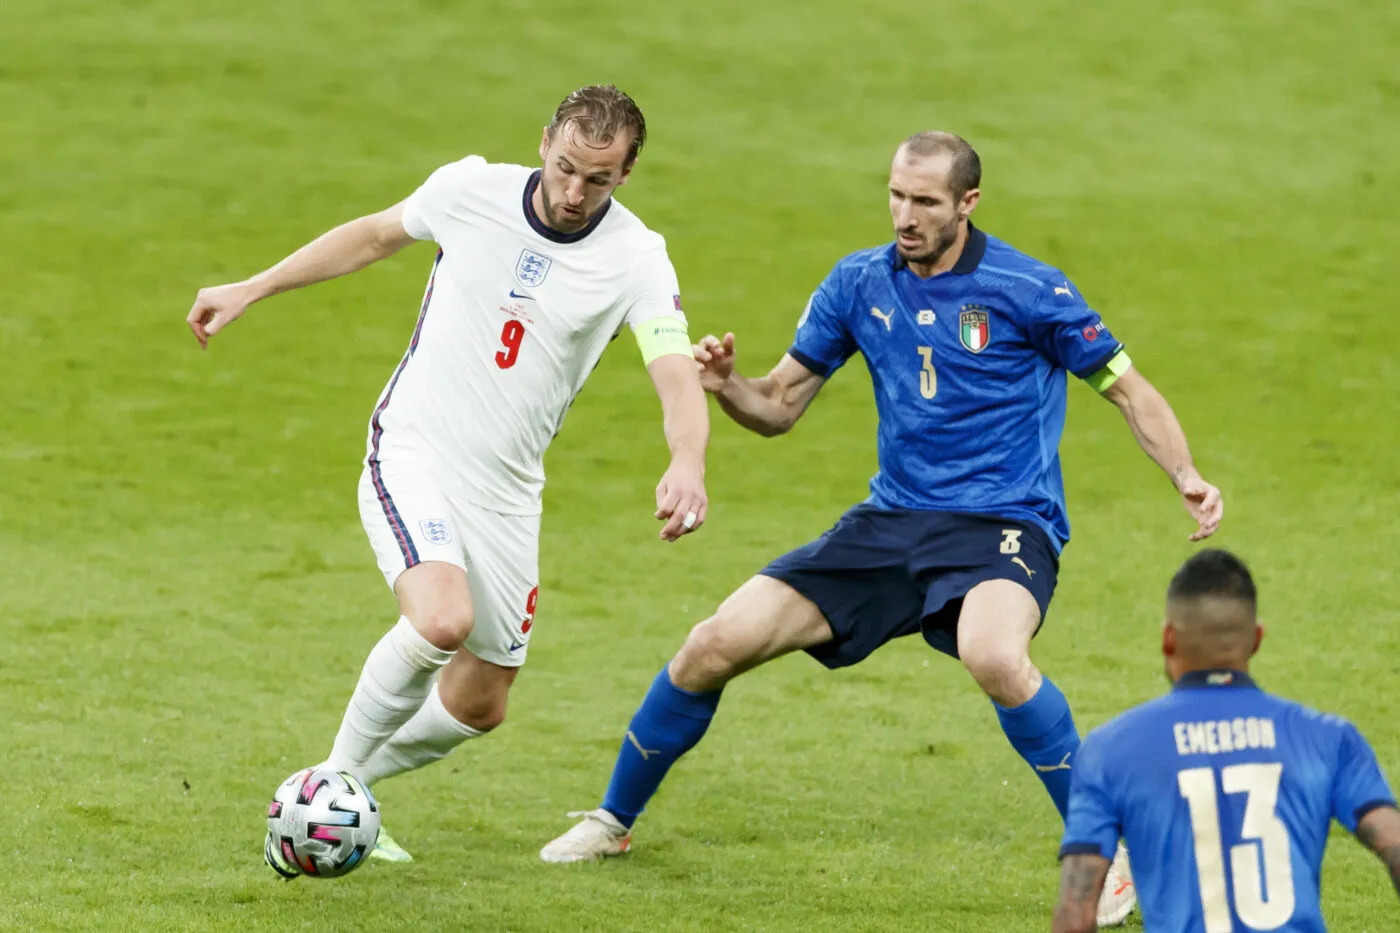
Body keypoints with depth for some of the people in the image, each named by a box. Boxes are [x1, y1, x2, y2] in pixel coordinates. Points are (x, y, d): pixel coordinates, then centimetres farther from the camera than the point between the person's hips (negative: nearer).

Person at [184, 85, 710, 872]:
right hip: (410, 457, -3)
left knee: (480, 705, 10)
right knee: (442, 620, -30)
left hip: (506, 494, 3)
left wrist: (688, 467, -45)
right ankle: (335, 779, -9)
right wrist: (250, 290, 14)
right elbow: (375, 236, 11)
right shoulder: (471, 189, -9)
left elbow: (679, 378, -23)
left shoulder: (636, 258, -11)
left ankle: (346, 784, 36)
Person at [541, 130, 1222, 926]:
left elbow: (1129, 389, -1)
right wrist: (726, 384, -11)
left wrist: (1187, 479, -16)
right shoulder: (859, 284, 5)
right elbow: (779, 407, 11)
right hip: (892, 524, 5)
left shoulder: (1026, 289, -8)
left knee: (992, 655, -40)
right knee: (715, 646, -3)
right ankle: (614, 822, 20)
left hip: (1003, 528, -5)